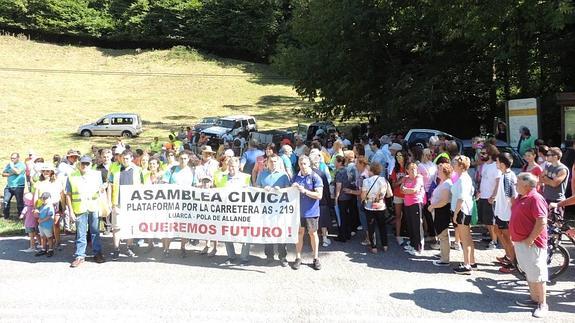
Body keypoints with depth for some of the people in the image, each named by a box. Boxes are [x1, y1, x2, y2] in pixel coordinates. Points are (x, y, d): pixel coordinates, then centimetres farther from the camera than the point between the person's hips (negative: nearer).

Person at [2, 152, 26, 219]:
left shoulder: (21, 165, -5)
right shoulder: (9, 165, 13)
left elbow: (18, 172, -22)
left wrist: (12, 166, -11)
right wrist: (9, 174, -8)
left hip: (18, 187, -5)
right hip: (9, 186, 5)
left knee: (19, 202, 1)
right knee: (6, 201, 4)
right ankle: (6, 216, 17)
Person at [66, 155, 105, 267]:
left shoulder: (97, 175, 7)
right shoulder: (72, 177, 2)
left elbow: (101, 190, 13)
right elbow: (68, 195, 3)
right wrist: (71, 211, -2)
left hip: (94, 208, 1)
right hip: (79, 209, -1)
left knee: (95, 232, 8)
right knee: (80, 234, 3)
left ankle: (97, 253, 18)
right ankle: (79, 256, 11)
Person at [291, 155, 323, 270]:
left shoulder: (315, 177, -8)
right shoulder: (296, 177, 6)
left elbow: (319, 195, -16)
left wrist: (305, 191, -23)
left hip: (311, 212, -3)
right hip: (298, 211, 3)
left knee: (313, 234, 7)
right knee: (299, 233, 9)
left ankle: (316, 258, 19)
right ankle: (298, 258, 18)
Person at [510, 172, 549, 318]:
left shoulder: (535, 199, -18)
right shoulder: (521, 197, 12)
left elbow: (542, 222, -24)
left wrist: (530, 239, -22)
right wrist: (516, 238, 17)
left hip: (531, 244, -10)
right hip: (520, 243, 10)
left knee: (536, 274, -2)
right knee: (528, 273, 17)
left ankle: (542, 304, 7)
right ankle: (534, 299, 28)